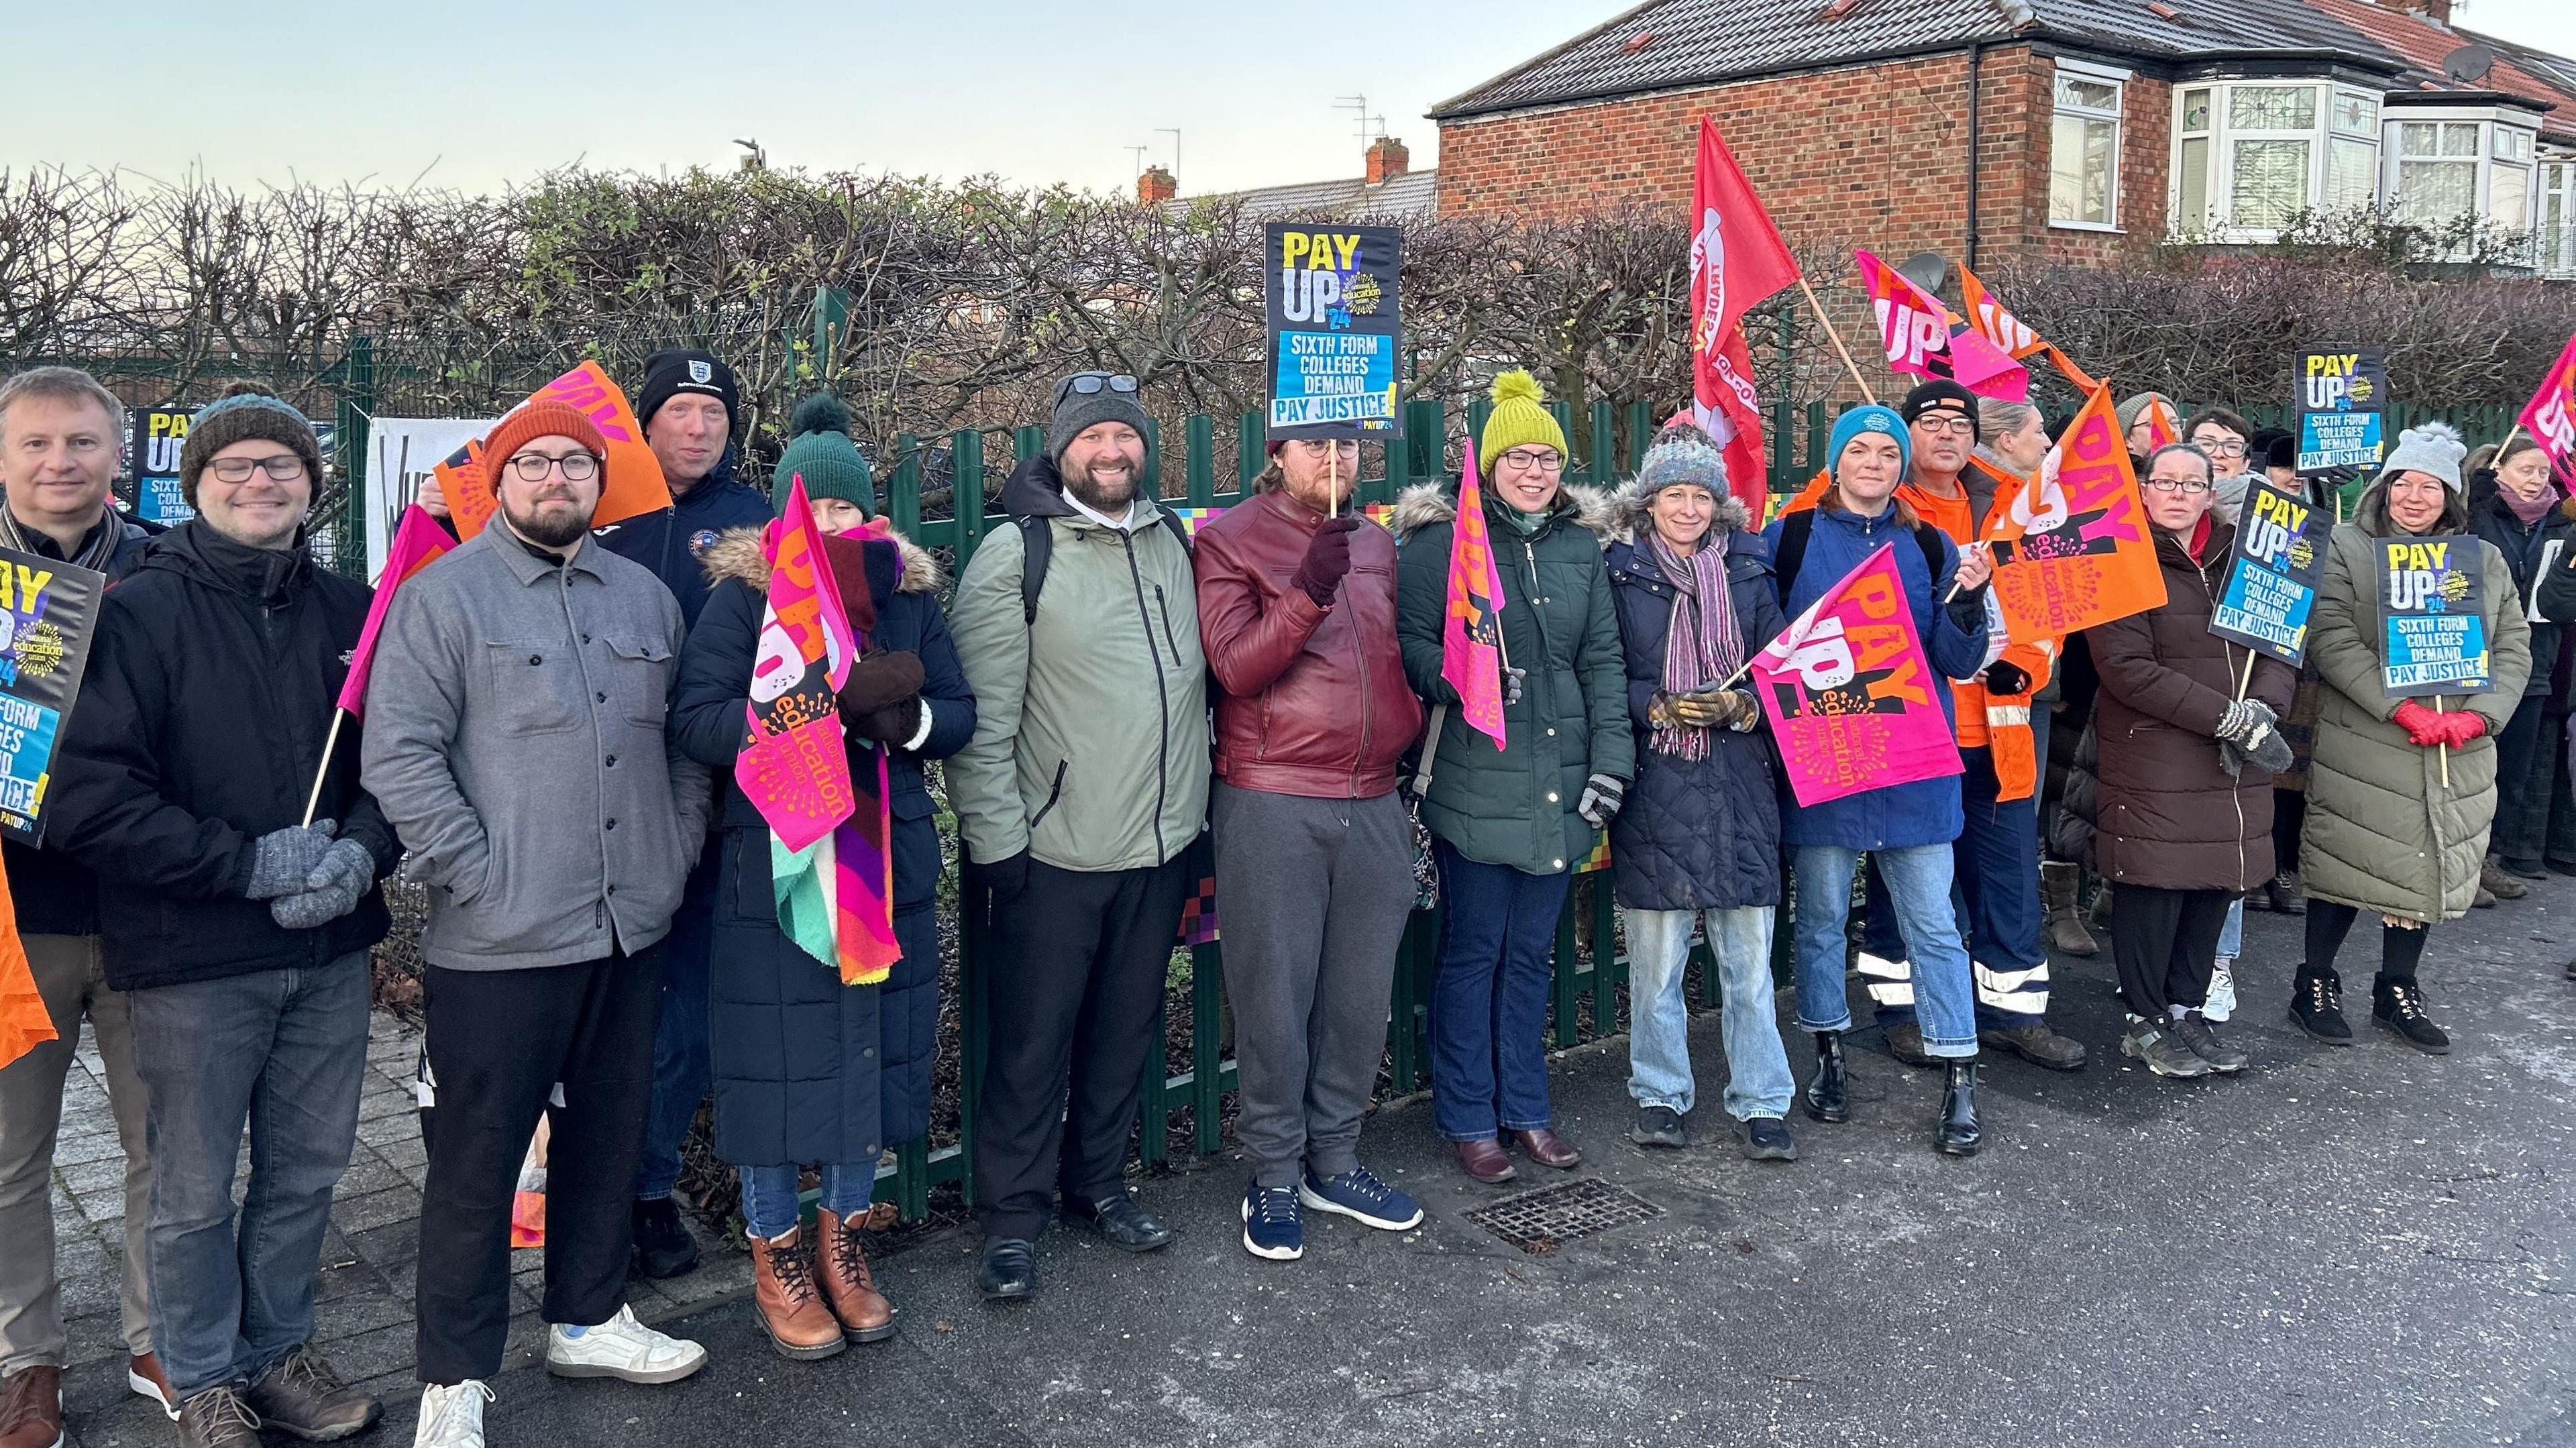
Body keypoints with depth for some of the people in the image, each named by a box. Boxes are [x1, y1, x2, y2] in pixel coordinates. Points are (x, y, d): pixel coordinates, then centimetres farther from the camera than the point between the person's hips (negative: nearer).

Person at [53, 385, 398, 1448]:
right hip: (192, 959, -3)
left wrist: (360, 851, -11)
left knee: (307, 1171, 15)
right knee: (194, 1191, 9)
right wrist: (251, 864, -16)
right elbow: (90, 798, -13)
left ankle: (278, 1351, 36)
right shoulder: (140, 612, -7)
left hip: (331, 948, 4)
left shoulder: (348, 610, 5)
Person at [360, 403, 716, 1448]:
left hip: (631, 930, 6)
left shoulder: (646, 596, 12)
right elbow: (398, 754, -11)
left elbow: (682, 741, 17)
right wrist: (481, 877, -14)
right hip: (498, 942, -5)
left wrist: (677, 855, 7)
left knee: (607, 1137, 16)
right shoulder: (443, 595, -5)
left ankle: (588, 1320, 34)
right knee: (478, 1156, 3)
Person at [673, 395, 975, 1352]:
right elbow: (696, 719, -14)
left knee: (874, 1046, 11)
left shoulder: (910, 595, 8)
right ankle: (776, 1257, 22)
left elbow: (959, 713, 5)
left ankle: (843, 1237, 30)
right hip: (773, 861, -4)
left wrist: (909, 718, -18)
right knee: (777, 1057, 3)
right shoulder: (742, 595, -3)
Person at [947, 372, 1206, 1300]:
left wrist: (1197, 809, 14)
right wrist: (994, 843, -14)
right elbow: (983, 718, -11)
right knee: (1033, 1041, 3)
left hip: (1162, 842, 6)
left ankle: (1097, 1181, 33)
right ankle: (1012, 1216, 18)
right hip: (1055, 850, -5)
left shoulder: (1172, 541, 9)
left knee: (1129, 1026, 16)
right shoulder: (1017, 554, -8)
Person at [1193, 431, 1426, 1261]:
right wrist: (1307, 592, -23)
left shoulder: (1377, 546, 14)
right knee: (1274, 996, 2)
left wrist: (1411, 739, 12)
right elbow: (1235, 665, -13)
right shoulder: (1230, 540, -2)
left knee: (1360, 994, 10)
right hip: (1272, 806, -5)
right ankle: (1274, 1178, 16)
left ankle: (1334, 1162, 26)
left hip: (1374, 803, 5)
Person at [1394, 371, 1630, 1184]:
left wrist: (1611, 758, 4)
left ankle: (1525, 1108, 28)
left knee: (1531, 952, 14)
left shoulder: (1581, 545, 12)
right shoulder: (1442, 537, -3)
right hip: (1475, 782, -4)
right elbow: (1410, 641, -8)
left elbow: (1603, 659, 12)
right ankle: (1468, 1118, 19)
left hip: (1559, 784, 5)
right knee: (1473, 951, 4)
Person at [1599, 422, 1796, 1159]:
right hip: (1654, 787, -2)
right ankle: (1660, 1095, 19)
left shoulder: (1748, 571, 11)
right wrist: (1658, 708, -14)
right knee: (1656, 955, 3)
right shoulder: (1621, 573, 3)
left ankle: (1761, 1103, 15)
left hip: (1740, 787, 2)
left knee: (1749, 957, 4)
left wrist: (1744, 705, -9)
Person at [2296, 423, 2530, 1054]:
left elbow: (2514, 647, 7)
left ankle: (2398, 994, 26)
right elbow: (2332, 639, -13)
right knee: (2350, 863, 2)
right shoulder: (2347, 549, -3)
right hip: (2363, 747, -4)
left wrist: (2480, 714, -11)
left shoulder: (2486, 561, 11)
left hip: (2458, 759, 4)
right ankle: (2315, 986, 18)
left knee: (2426, 868, 11)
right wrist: (2402, 710, -20)